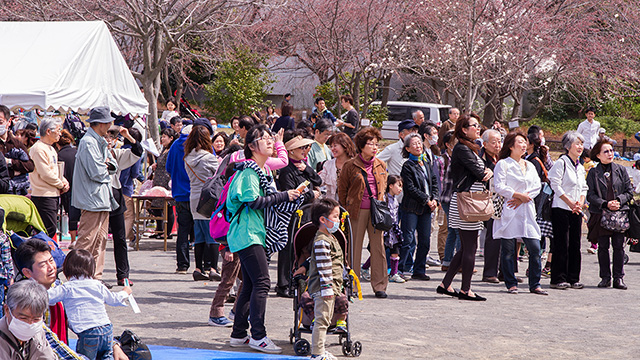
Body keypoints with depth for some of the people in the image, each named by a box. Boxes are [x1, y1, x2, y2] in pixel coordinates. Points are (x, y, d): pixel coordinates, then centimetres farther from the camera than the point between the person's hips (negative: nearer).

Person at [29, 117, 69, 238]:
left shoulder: (51, 149, 19)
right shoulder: (39, 149, -14)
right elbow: (45, 174, -19)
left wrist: (64, 182, 5)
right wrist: (61, 185, -7)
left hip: (54, 195, 10)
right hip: (43, 196, -10)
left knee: (52, 228, 11)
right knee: (49, 229, -12)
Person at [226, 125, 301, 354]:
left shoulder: (262, 170, 19)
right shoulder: (249, 170, -12)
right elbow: (254, 201, -20)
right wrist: (284, 196, -16)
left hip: (254, 233, 10)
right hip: (247, 234, -10)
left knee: (250, 286, 11)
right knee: (261, 283, -14)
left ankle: (238, 335, 16)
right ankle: (257, 336, -12)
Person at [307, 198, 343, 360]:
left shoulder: (330, 238, 17)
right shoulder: (321, 241, -18)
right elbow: (323, 267, -22)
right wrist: (327, 288, -23)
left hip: (331, 288, 11)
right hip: (322, 288, -11)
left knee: (325, 319, 16)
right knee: (321, 319, -7)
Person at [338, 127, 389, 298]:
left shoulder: (381, 165, 9)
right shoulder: (350, 166, -3)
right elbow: (342, 189, 4)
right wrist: (347, 209, 4)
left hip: (376, 211, 3)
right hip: (357, 211, -3)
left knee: (378, 247, 2)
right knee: (354, 247, 1)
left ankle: (379, 285, 8)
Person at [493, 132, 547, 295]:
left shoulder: (530, 165, 18)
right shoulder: (503, 164, 0)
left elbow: (537, 186, 9)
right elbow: (499, 187, -10)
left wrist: (521, 199, -6)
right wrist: (519, 195, -13)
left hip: (527, 210, 5)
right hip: (509, 211, -5)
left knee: (535, 248, -3)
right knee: (508, 250, -2)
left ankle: (535, 284, 5)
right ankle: (511, 284, 7)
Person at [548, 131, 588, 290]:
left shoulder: (580, 167, 17)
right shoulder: (561, 163, -6)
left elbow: (583, 188, 20)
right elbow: (556, 185, -12)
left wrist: (581, 202, 1)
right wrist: (570, 203, -14)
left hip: (576, 211, 7)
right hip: (561, 209, -7)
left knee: (575, 245, 6)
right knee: (561, 245, -7)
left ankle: (573, 279, 12)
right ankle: (558, 279, -3)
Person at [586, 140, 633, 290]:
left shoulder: (621, 170, 8)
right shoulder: (593, 173, 4)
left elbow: (629, 191, 9)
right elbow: (590, 195, -2)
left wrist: (619, 201, -9)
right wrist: (606, 204, -14)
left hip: (620, 212, 1)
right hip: (600, 214, -1)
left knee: (619, 246, -1)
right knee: (603, 246, 2)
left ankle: (618, 278, 4)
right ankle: (605, 277, 10)